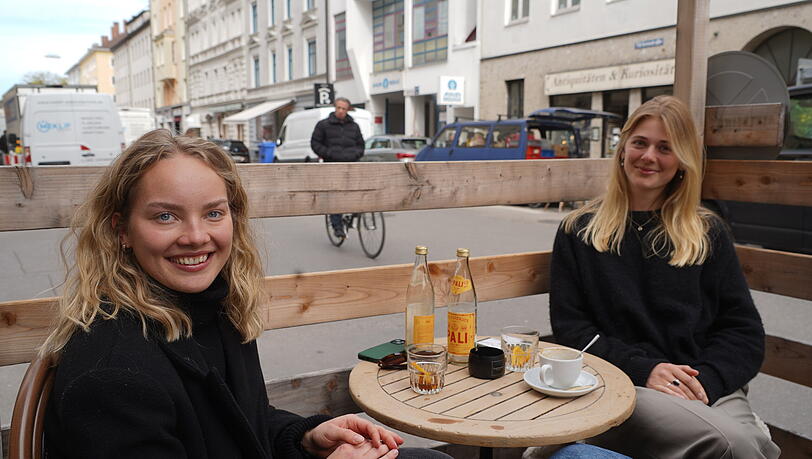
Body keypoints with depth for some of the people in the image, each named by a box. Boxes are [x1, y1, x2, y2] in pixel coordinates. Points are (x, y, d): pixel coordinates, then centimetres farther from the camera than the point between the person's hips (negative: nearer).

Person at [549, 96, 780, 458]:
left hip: (709, 386, 3)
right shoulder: (580, 231, 9)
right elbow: (569, 326, 2)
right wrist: (643, 369, -11)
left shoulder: (708, 234, 15)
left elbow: (744, 329, 10)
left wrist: (706, 380, -9)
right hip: (622, 384, -2)